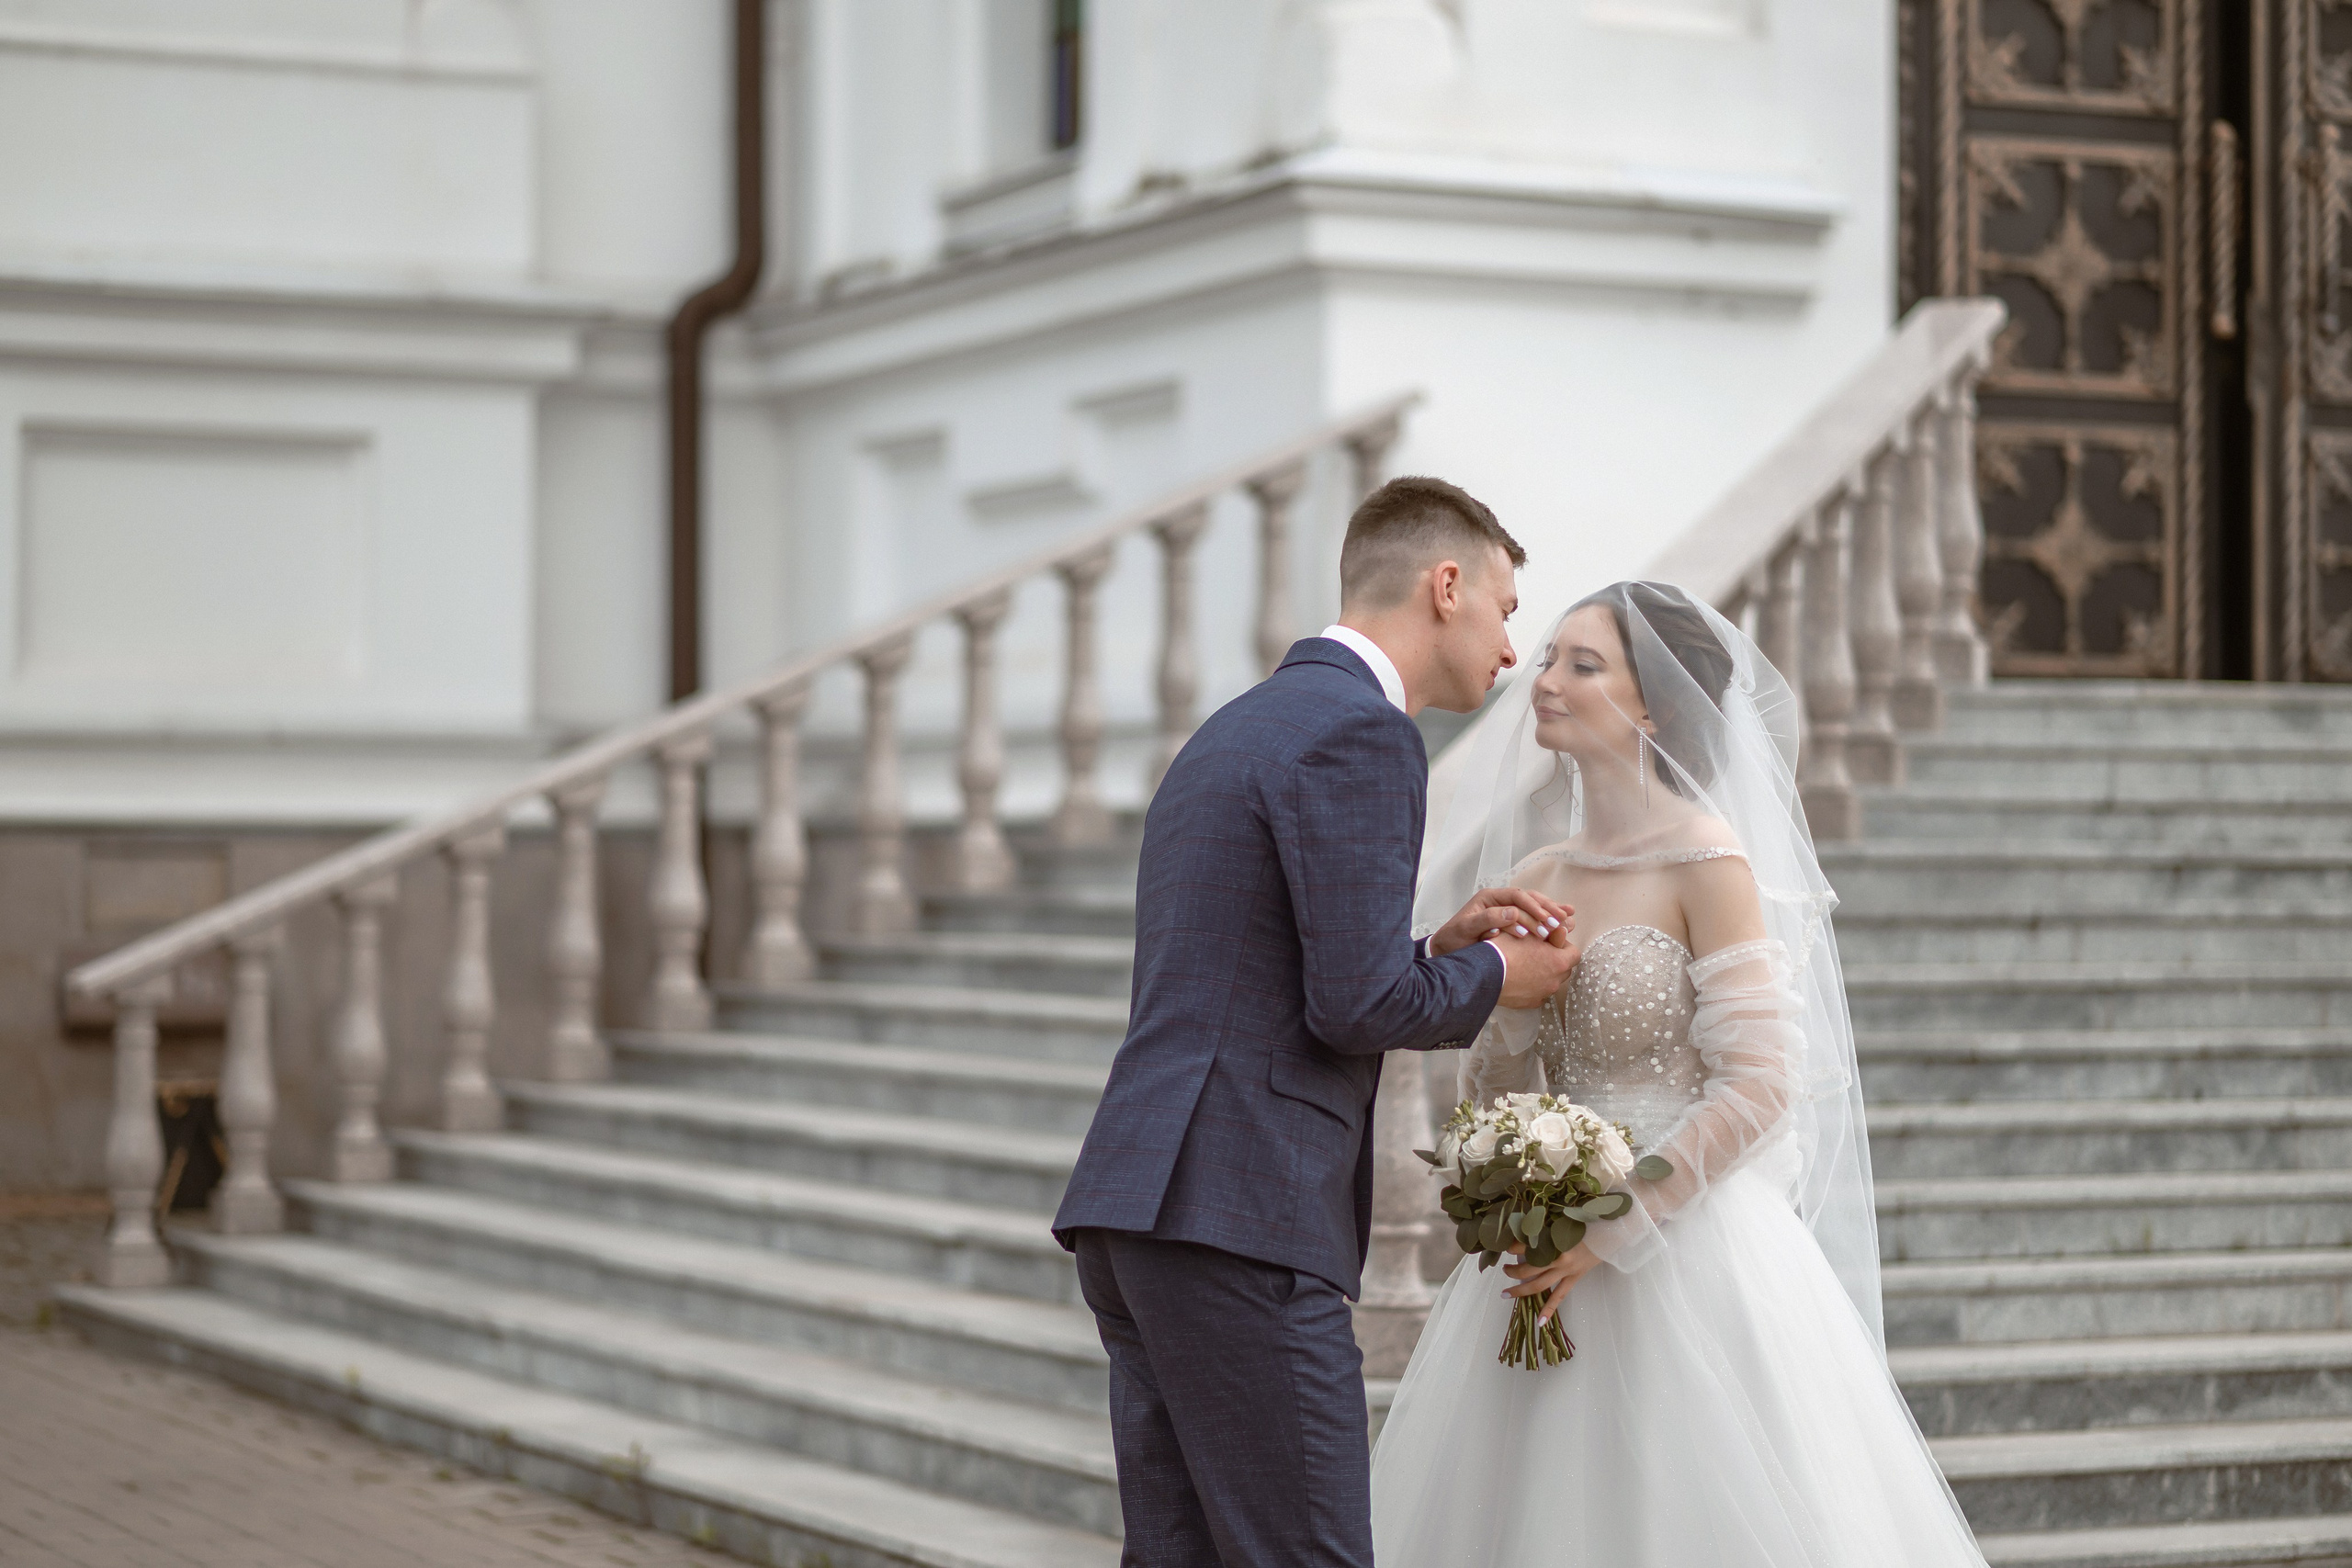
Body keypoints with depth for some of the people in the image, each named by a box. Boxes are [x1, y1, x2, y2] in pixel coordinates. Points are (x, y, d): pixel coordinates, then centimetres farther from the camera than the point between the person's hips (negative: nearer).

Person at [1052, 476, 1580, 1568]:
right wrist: (1492, 977, 3)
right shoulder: (1359, 733, -9)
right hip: (1239, 1223, -10)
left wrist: (1434, 949, 19)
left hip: (1136, 1204, 10)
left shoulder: (1238, 730, 22)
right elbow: (1358, 1006, -15)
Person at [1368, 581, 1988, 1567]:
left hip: (1684, 1254, -6)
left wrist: (1611, 1233, -18)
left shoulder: (1708, 860, -10)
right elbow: (1494, 1096, 14)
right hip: (1548, 1259, 6)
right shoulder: (1535, 876, 9)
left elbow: (1757, 1089, -15)